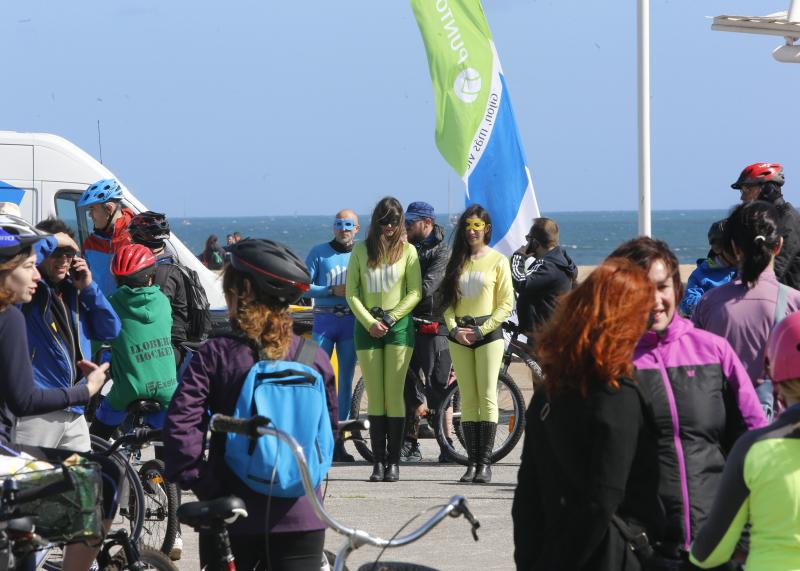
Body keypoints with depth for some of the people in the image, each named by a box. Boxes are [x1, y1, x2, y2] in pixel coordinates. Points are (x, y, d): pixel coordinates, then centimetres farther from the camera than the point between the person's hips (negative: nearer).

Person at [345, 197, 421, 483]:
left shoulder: (407, 251, 5)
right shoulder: (361, 250, 8)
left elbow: (415, 292, 2)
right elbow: (351, 293, 5)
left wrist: (390, 318, -8)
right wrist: (370, 322, -7)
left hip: (398, 326, -1)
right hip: (367, 327, 1)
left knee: (394, 394, -6)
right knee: (374, 396, -1)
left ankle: (394, 462, -4)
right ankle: (378, 461, -1)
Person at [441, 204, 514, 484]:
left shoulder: (498, 261, 2)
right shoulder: (457, 262, 12)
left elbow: (506, 303, -2)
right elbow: (447, 300, 11)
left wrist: (482, 330, -10)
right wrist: (454, 328, -6)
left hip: (488, 332, -3)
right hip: (460, 335, 3)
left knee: (487, 396, -9)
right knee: (468, 399, 1)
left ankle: (485, 461, -10)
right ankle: (472, 461, 1)